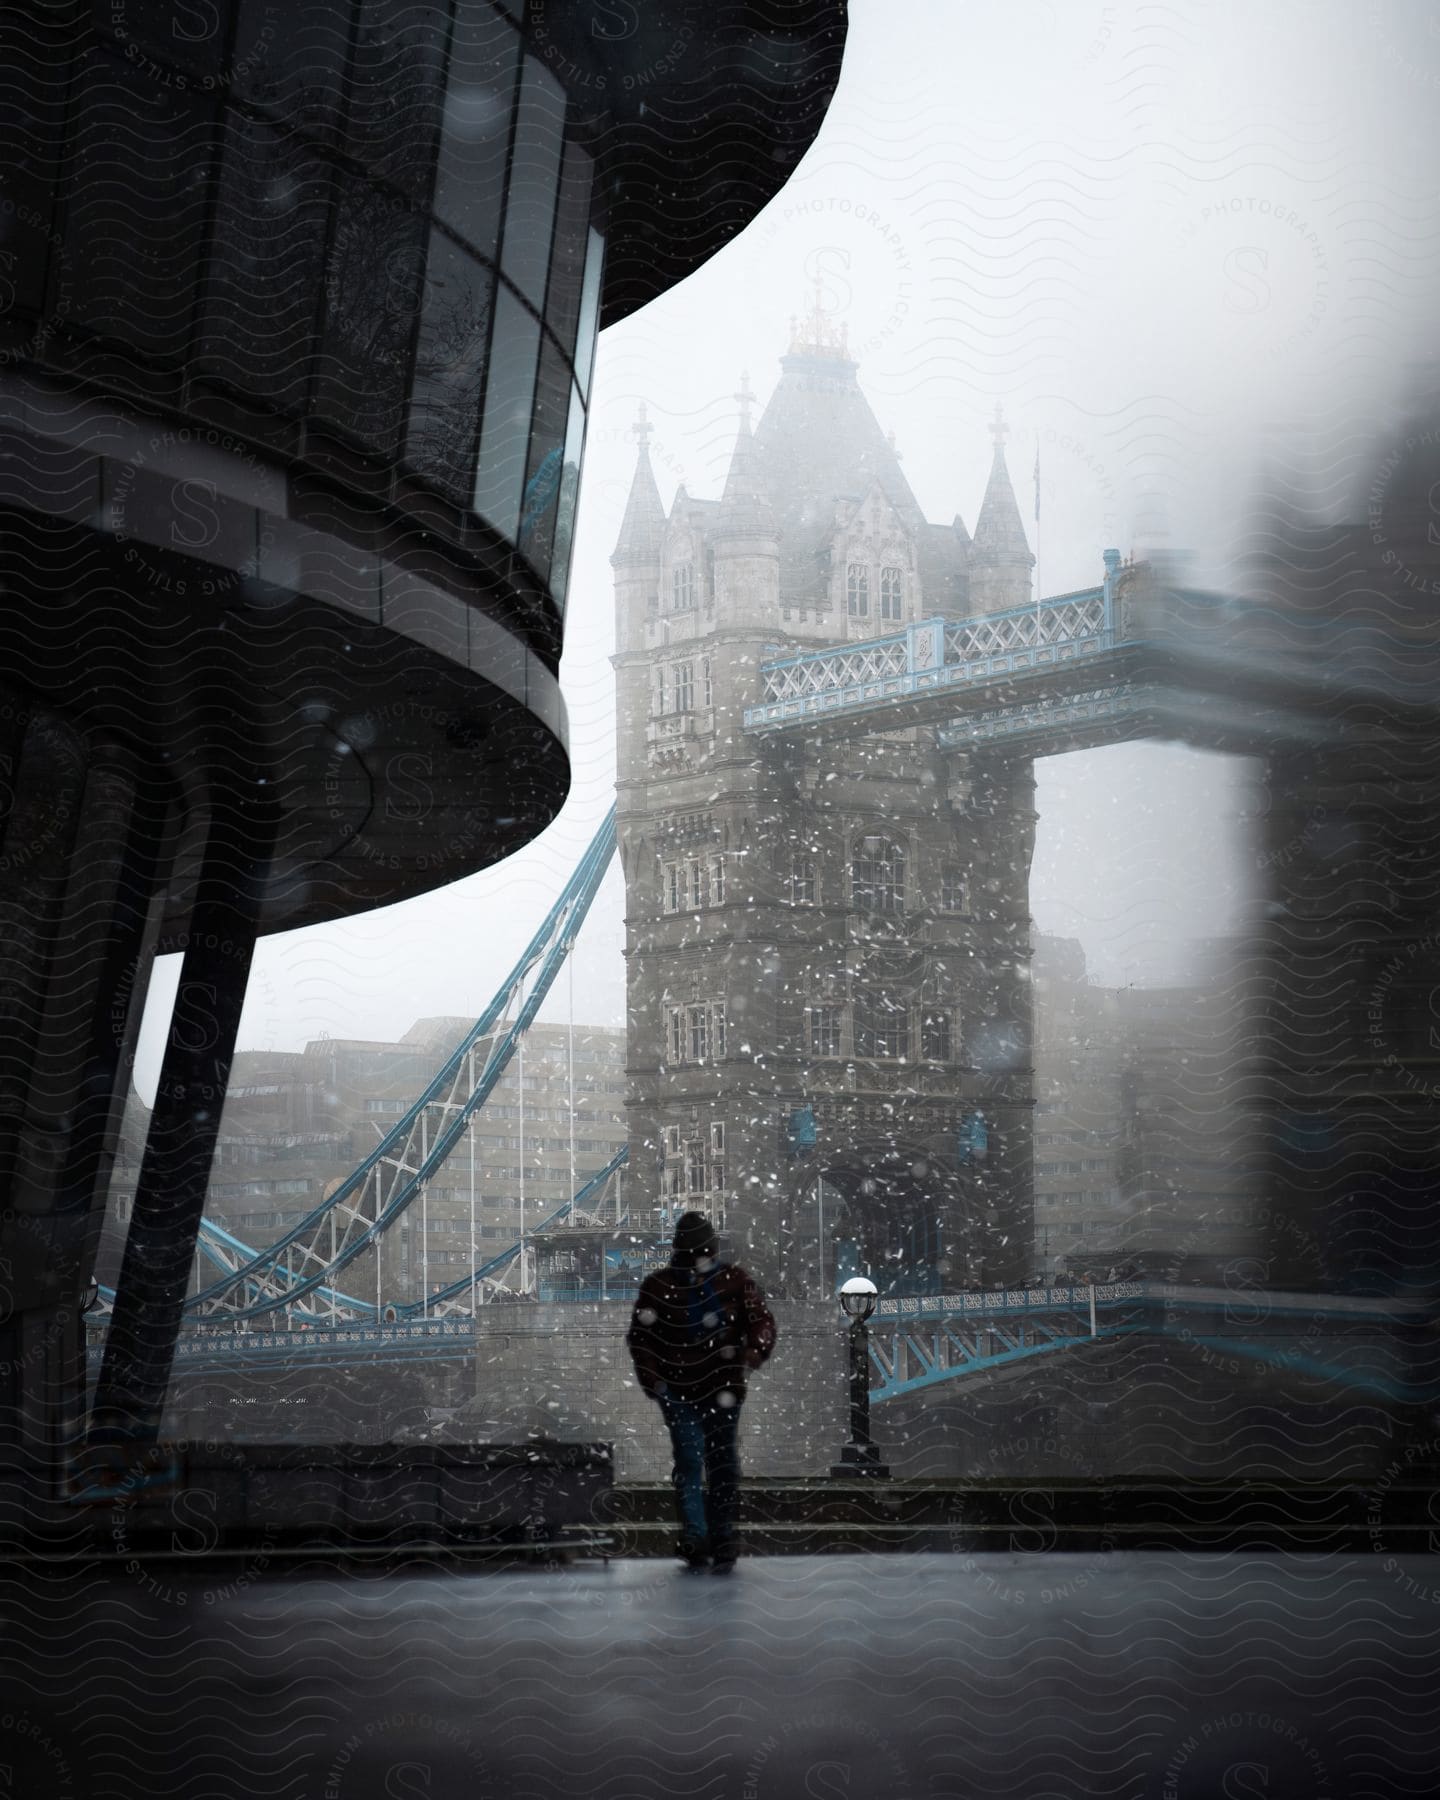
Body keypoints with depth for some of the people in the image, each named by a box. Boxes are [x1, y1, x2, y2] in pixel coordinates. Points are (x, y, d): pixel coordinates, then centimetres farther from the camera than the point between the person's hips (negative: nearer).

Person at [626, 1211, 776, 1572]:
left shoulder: (736, 1281, 1)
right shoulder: (658, 1286, 0)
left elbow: (761, 1321, 1)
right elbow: (640, 1336, 4)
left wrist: (753, 1353, -19)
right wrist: (652, 1378, -6)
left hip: (722, 1390, 1)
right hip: (678, 1391, -1)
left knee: (723, 1464, 2)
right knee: (689, 1462, -7)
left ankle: (722, 1540, 10)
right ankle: (695, 1540, -3)